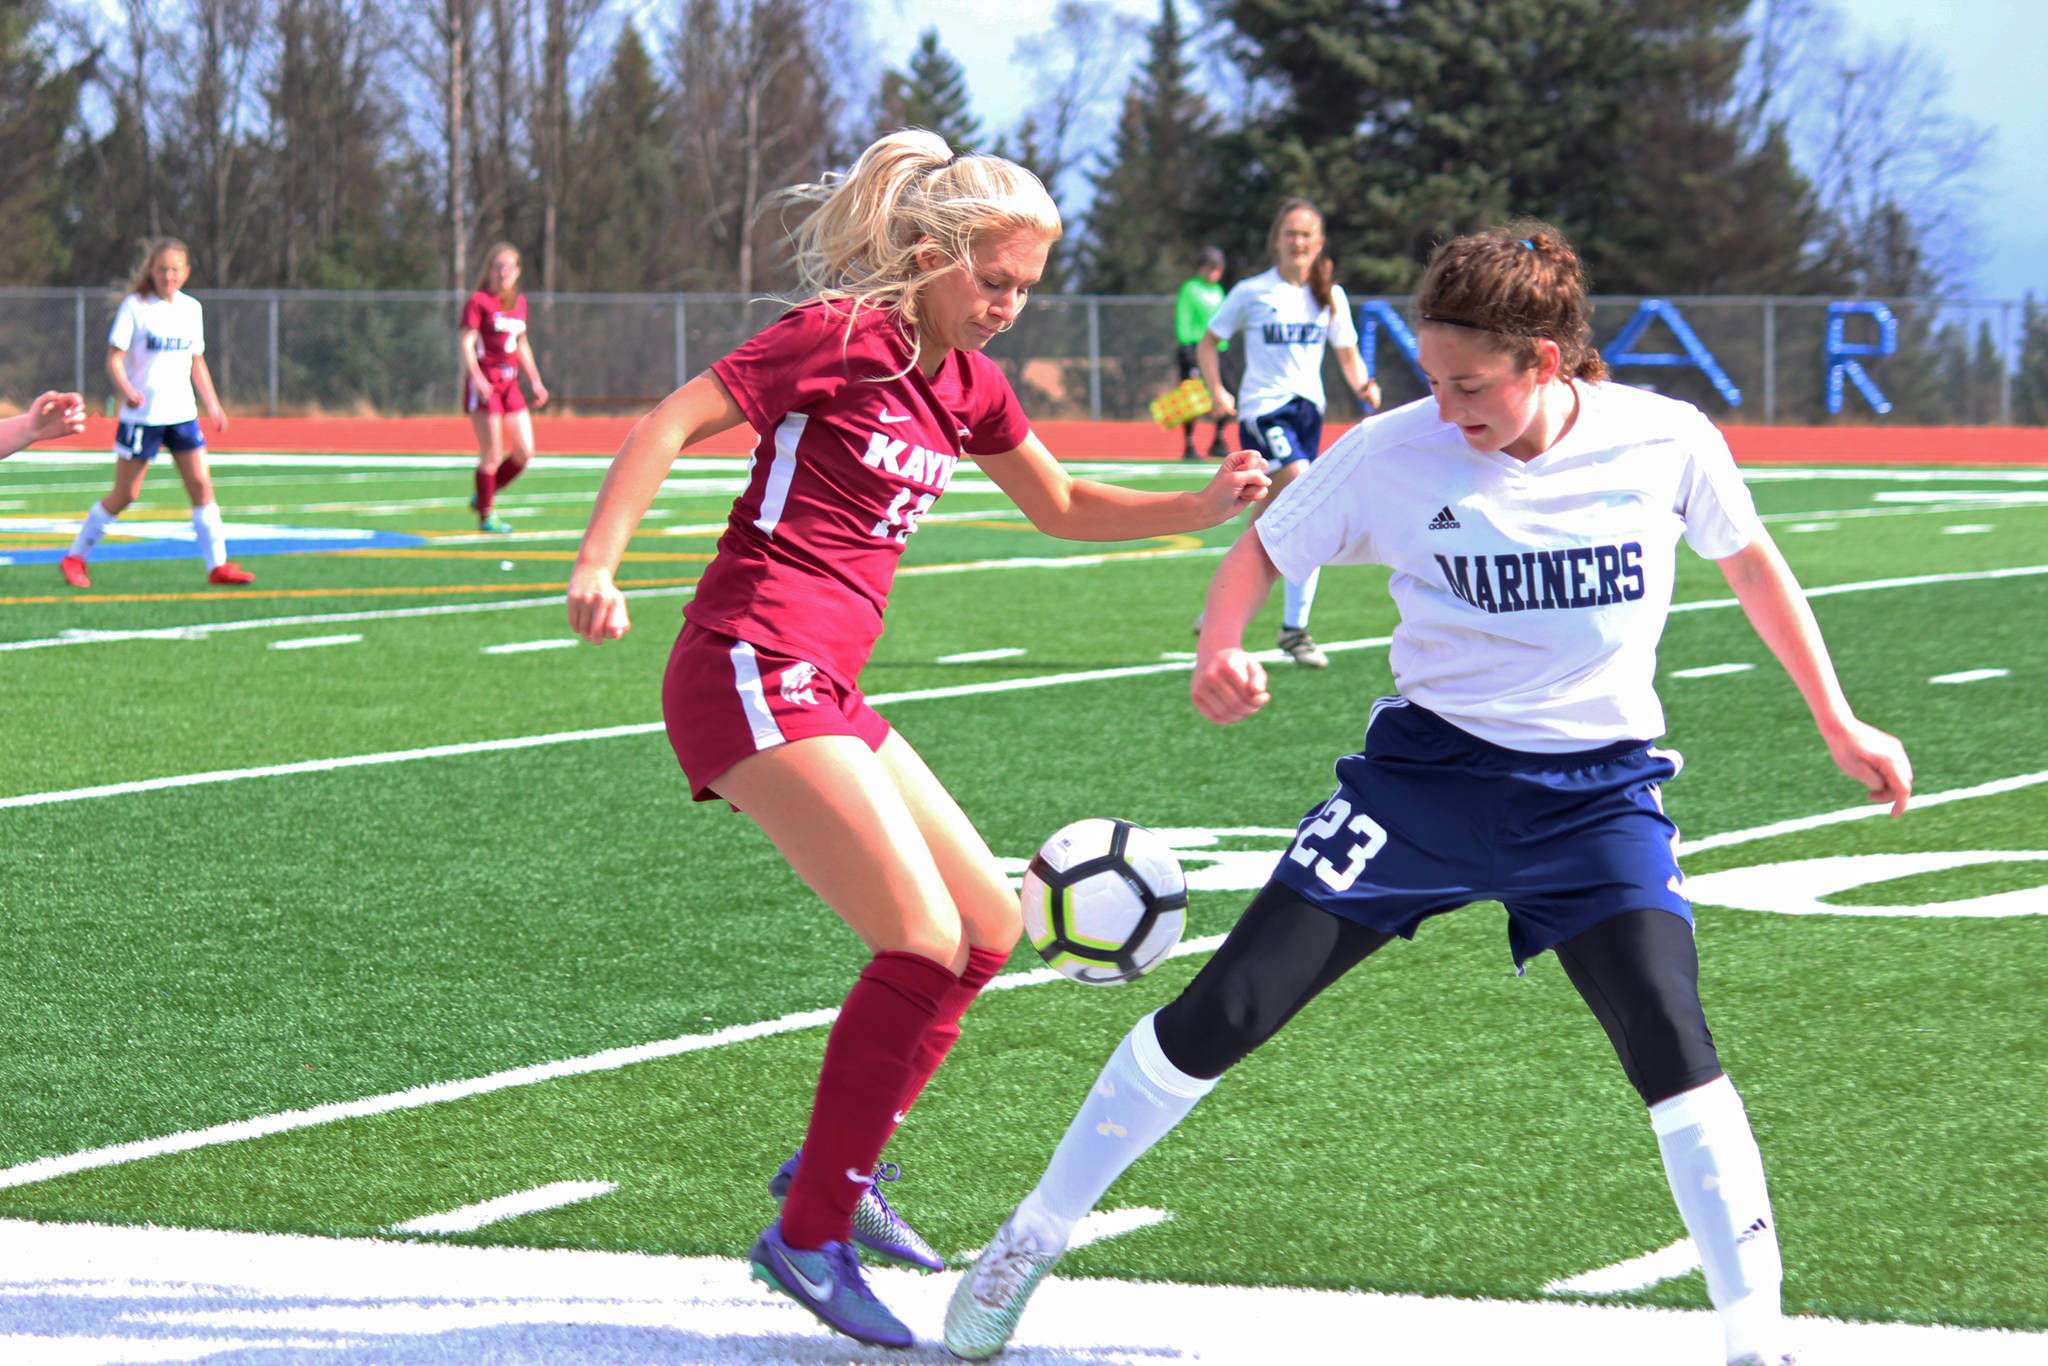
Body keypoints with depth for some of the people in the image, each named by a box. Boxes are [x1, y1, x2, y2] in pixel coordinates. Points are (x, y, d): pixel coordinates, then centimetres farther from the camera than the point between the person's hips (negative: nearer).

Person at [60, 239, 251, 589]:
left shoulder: (192, 309, 9)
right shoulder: (134, 307, -7)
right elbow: (114, 357, -11)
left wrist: (213, 404, 13)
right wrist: (125, 389, -29)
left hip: (182, 413, 5)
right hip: (141, 414, -5)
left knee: (201, 486, -6)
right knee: (124, 495, 0)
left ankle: (217, 564, -1)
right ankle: (75, 558, 15)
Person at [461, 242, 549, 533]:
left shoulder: (519, 302, 17)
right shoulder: (478, 301, -4)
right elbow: (466, 344, -11)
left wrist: (535, 381, 21)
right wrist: (477, 377, -25)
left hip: (510, 384, 7)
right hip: (483, 384, -7)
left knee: (525, 453, 1)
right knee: (491, 455, -7)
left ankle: (483, 498, 19)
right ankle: (486, 516, 6)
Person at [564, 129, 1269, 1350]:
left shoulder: (968, 385, 16)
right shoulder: (841, 335, -8)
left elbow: (1064, 508, 29)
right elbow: (675, 420, -13)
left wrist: (1205, 509, 15)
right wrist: (599, 563, -25)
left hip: (823, 692, 9)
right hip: (755, 668, -9)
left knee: (990, 925, 12)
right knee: (923, 940, -16)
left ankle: (839, 1169, 21)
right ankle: (812, 1236, -8)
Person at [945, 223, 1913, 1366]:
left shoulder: (1667, 442, -10)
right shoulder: (1396, 454, -12)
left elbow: (1752, 562, 8)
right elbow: (1263, 550, 2)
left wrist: (1840, 726, 12)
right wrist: (1220, 652, -18)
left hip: (1598, 792, 0)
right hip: (1428, 768, 0)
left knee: (1671, 1042, -23)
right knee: (1222, 1015, -4)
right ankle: (1033, 1241, 14)